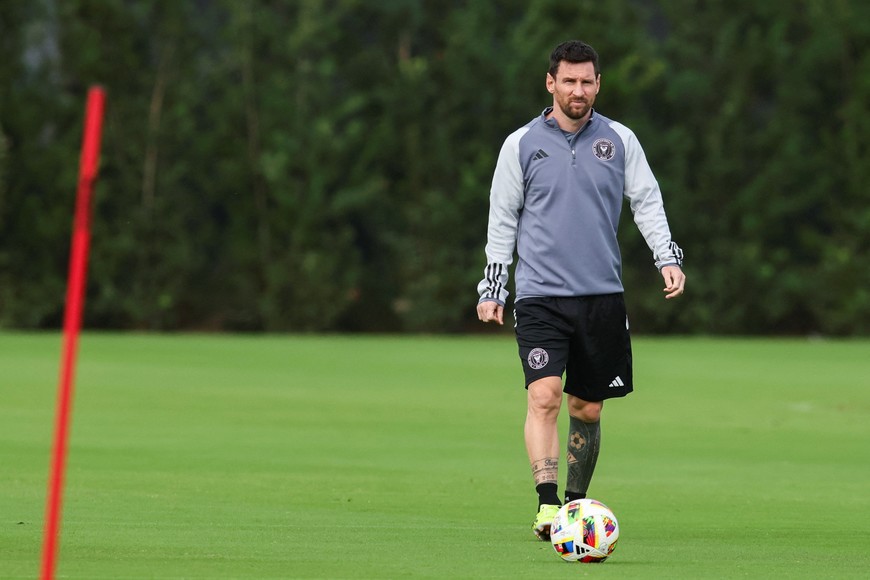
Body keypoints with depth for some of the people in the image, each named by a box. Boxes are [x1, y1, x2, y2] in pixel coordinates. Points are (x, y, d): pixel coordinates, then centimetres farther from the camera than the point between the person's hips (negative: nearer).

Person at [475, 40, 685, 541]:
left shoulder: (619, 140, 7)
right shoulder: (522, 144, 4)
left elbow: (647, 201, 9)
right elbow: (503, 218, 9)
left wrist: (668, 257, -6)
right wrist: (492, 288, 5)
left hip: (602, 294, 2)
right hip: (540, 296, -2)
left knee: (587, 410, 7)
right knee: (545, 396, -19)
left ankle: (576, 505, 23)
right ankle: (547, 506, -25)